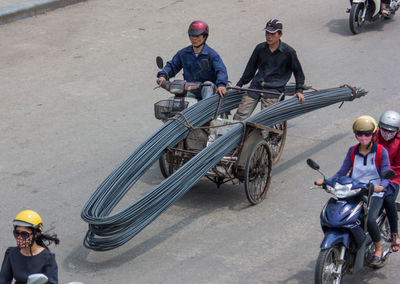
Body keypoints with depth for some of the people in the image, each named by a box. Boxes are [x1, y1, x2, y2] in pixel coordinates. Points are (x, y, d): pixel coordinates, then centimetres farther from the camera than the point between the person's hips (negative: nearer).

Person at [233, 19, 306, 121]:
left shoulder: (289, 52, 0)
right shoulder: (260, 48, 9)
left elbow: (298, 72, 11)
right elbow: (251, 68, 22)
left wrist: (299, 90, 0)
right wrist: (239, 84, 22)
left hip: (274, 88, -4)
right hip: (256, 85, 4)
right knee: (241, 114, -13)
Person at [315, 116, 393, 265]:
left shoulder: (381, 152, -2)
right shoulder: (352, 151, 9)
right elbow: (342, 172, 10)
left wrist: (381, 186, -28)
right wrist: (326, 181, -6)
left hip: (374, 194, -4)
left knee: (370, 219, -30)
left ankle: (378, 249, -2)